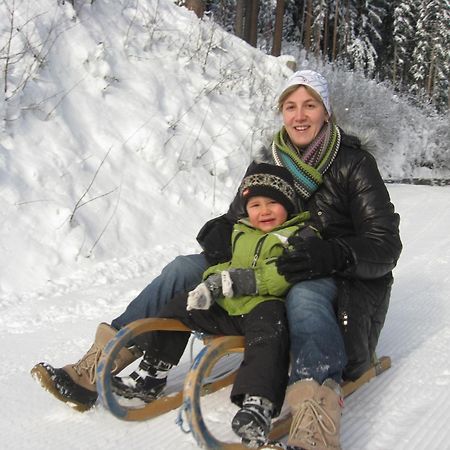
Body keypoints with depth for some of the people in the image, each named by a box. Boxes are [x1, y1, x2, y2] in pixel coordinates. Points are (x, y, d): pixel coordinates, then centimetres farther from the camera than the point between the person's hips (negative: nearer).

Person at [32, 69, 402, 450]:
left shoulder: (355, 165, -10)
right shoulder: (268, 161, 5)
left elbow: (386, 248, -15)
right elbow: (238, 218, 11)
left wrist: (331, 255, -34)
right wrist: (218, 231, -14)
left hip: (338, 282, -5)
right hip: (274, 275, 5)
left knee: (304, 295, -41)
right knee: (185, 267, -11)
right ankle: (98, 366, -12)